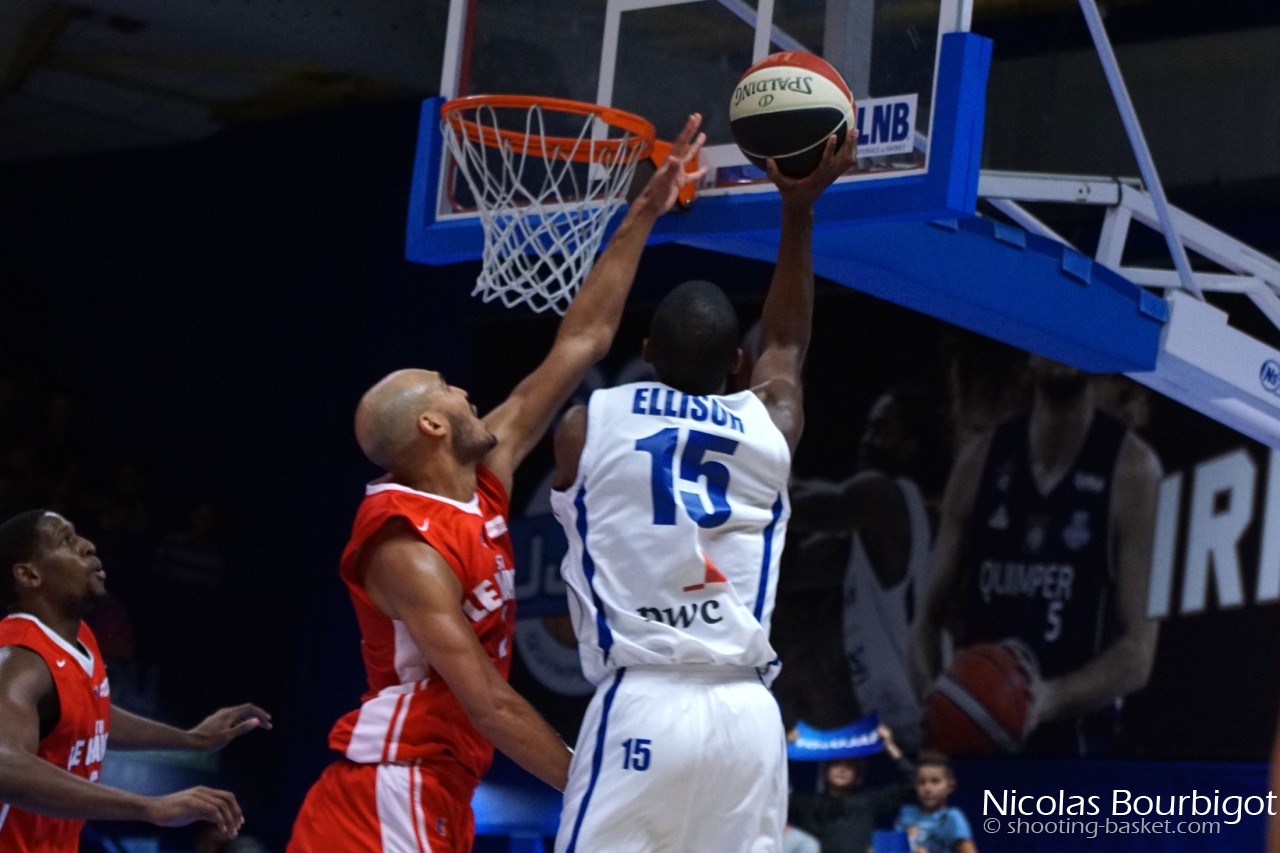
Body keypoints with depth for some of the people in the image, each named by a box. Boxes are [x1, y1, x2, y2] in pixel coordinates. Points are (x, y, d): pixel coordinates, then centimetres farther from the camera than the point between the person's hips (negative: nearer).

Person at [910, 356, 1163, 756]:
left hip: (1074, 751, -4)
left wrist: (1052, 699, -25)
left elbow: (1137, 650, -8)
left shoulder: (1131, 470, -4)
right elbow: (929, 617, 13)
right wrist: (936, 699, -8)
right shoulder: (980, 462, 9)